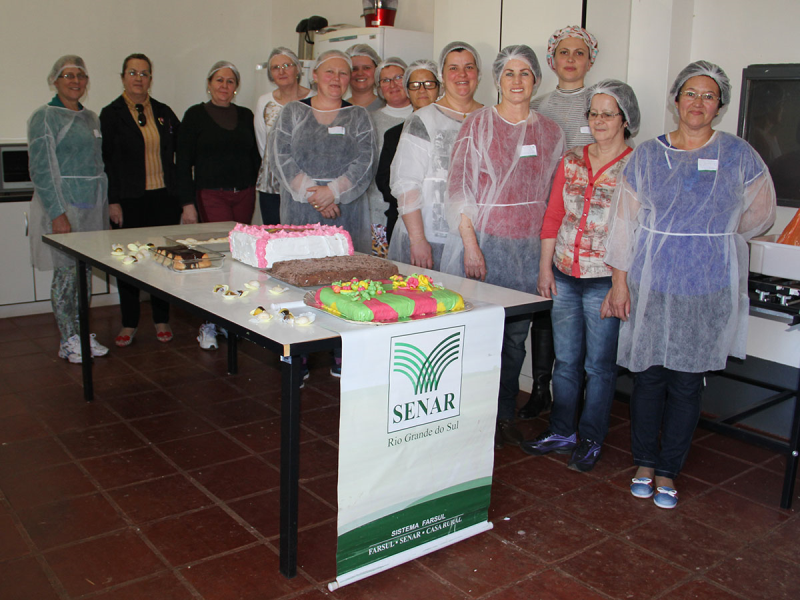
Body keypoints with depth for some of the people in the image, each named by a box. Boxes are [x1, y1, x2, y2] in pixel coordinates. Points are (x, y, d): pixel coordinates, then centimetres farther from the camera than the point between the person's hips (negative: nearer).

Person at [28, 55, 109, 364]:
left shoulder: (91, 118, 14)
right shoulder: (44, 117, -6)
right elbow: (41, 170, -12)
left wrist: (105, 206, 12)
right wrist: (58, 213, -19)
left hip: (92, 205, 7)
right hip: (62, 204, -6)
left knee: (85, 271, 10)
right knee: (66, 273, -2)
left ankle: (82, 333, 19)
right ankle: (68, 341, 8)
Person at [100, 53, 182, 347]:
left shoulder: (164, 112, 11)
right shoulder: (111, 114, 2)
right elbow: (107, 161, -3)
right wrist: (113, 201, -9)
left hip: (164, 197, 3)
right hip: (130, 200, -2)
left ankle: (162, 320, 17)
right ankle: (129, 324, 15)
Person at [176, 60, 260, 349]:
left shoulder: (245, 116, 13)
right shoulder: (195, 115, 2)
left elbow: (255, 157, 19)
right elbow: (183, 162, -1)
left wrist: (253, 189, 7)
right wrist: (187, 203, -7)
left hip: (244, 194, 4)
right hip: (210, 195, -4)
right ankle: (210, 323, -3)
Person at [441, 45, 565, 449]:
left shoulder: (550, 132, 10)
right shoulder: (478, 125, -1)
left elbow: (554, 193, 14)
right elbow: (458, 188, -5)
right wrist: (470, 245, -13)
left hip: (529, 247, 4)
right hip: (485, 243, -3)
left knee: (516, 335, 9)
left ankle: (505, 416, 24)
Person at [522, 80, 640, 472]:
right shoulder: (571, 161, 9)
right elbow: (553, 216, 11)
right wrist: (545, 268, 6)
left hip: (605, 280, -4)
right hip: (565, 277, 4)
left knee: (599, 364, 7)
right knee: (565, 360, 13)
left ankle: (591, 440, 22)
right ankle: (561, 432, 28)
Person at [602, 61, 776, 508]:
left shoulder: (739, 155, 4)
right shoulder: (647, 156, 5)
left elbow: (759, 216, 15)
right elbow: (626, 220, 3)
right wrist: (620, 281, -1)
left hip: (709, 291, 0)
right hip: (651, 286, 1)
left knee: (687, 384, 4)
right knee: (649, 377, 5)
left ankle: (668, 472, 19)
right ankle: (645, 463, 23)